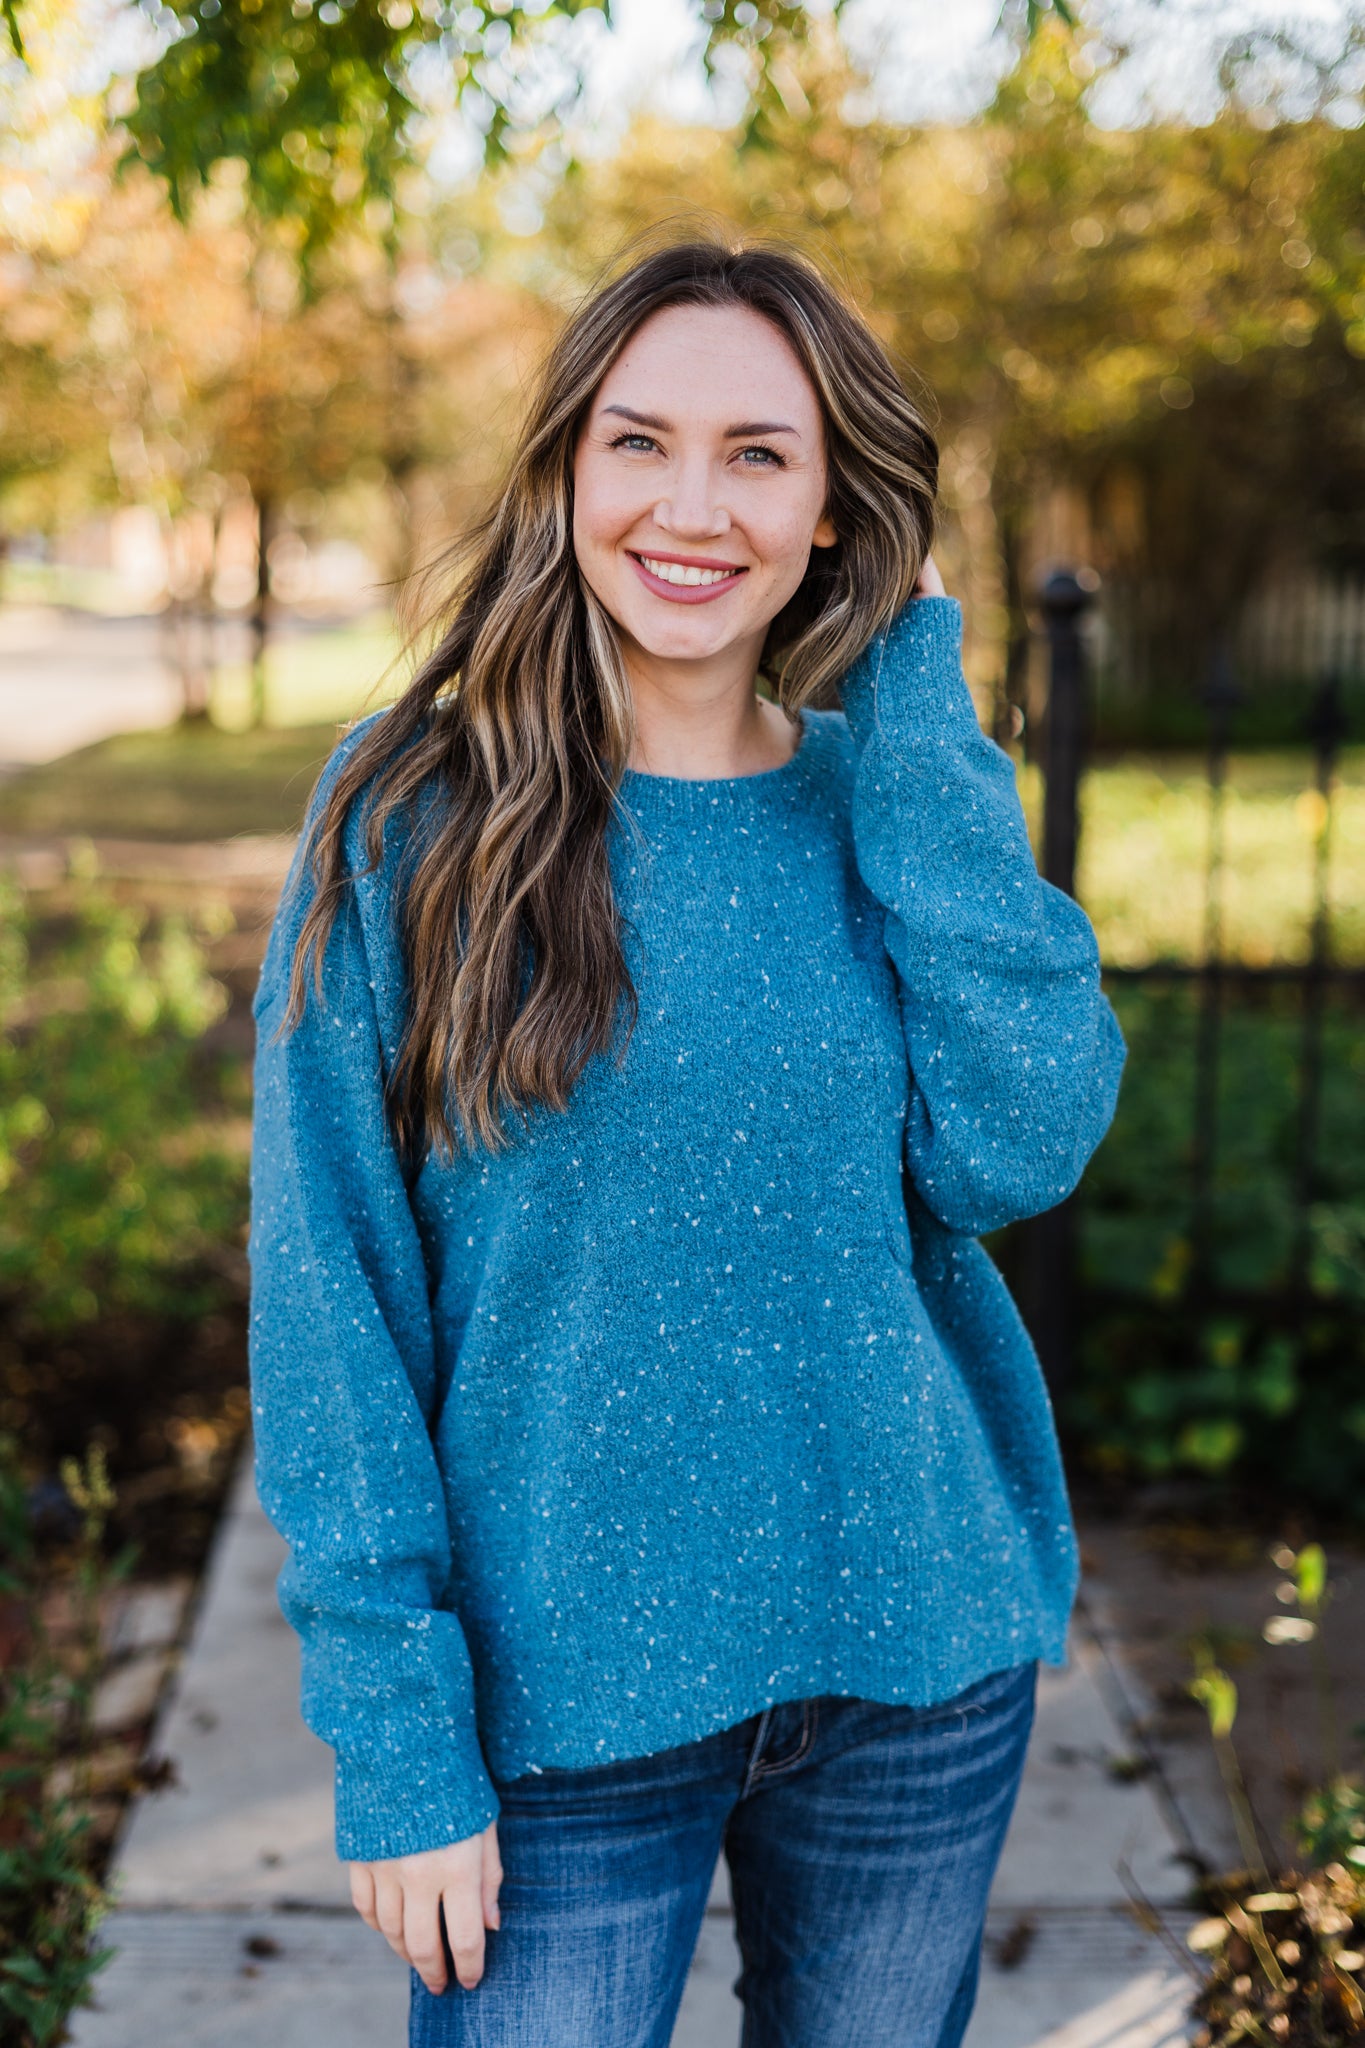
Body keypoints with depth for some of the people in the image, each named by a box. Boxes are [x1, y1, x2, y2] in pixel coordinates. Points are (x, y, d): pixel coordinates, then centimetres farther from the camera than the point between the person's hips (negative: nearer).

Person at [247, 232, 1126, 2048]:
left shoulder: (894, 799, 1)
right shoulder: (415, 818, -8)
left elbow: (1020, 1148, -15)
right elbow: (329, 1296, -8)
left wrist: (917, 727, -12)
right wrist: (393, 1728, -12)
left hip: (918, 1665, 3)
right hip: (563, 1689, -2)